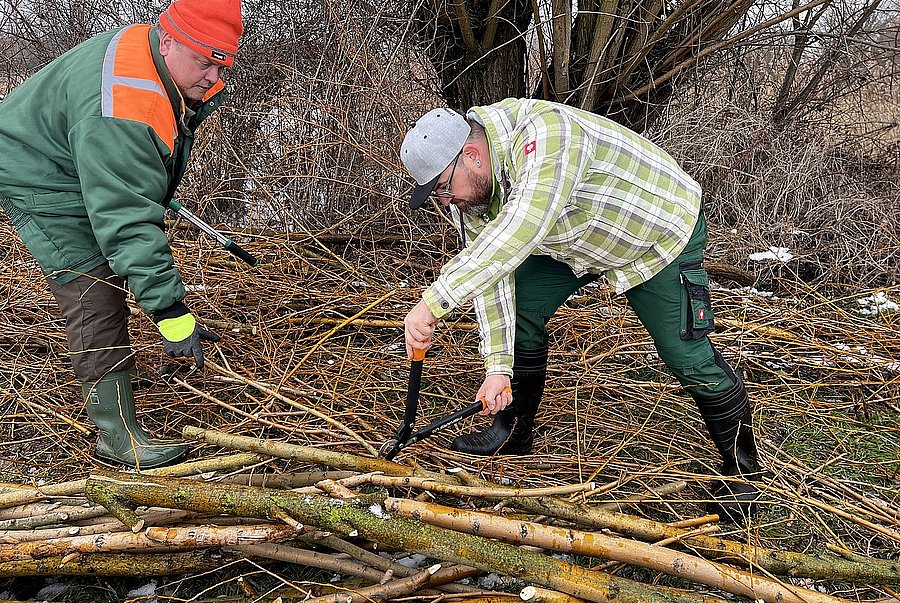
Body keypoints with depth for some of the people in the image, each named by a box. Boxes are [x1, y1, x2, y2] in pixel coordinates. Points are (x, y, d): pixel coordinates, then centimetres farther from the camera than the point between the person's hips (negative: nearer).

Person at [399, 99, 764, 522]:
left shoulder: (545, 136, -41)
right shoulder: (467, 185, -14)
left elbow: (518, 232, -55)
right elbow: (489, 273, -13)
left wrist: (434, 301, -59)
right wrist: (497, 367, -19)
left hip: (659, 231, -7)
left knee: (686, 356, -8)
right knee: (520, 310, 0)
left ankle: (741, 468, 13)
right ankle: (513, 432, 17)